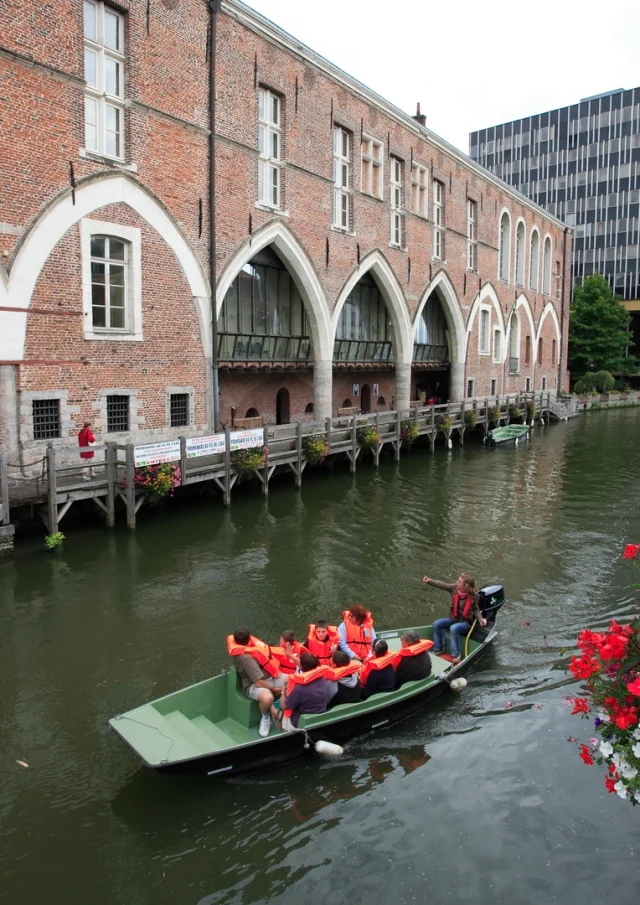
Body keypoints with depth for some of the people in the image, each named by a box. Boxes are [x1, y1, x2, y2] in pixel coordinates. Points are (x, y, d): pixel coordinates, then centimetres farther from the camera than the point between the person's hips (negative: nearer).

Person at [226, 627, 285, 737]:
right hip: (254, 684, -9)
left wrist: (275, 670, 4)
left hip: (270, 676, 9)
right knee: (268, 698, -42)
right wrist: (274, 689, -11)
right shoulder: (246, 658, -32)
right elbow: (259, 683, -29)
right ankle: (265, 718, -7)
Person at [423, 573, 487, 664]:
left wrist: (480, 619, -22)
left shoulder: (473, 596, -19)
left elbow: (476, 610, -5)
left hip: (466, 622, -5)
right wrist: (430, 581, -27)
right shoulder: (454, 588, -11)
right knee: (436, 624, -14)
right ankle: (438, 650, 0)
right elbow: (442, 585, -14)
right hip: (453, 618, 5)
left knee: (453, 628, -34)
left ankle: (455, 656, -23)